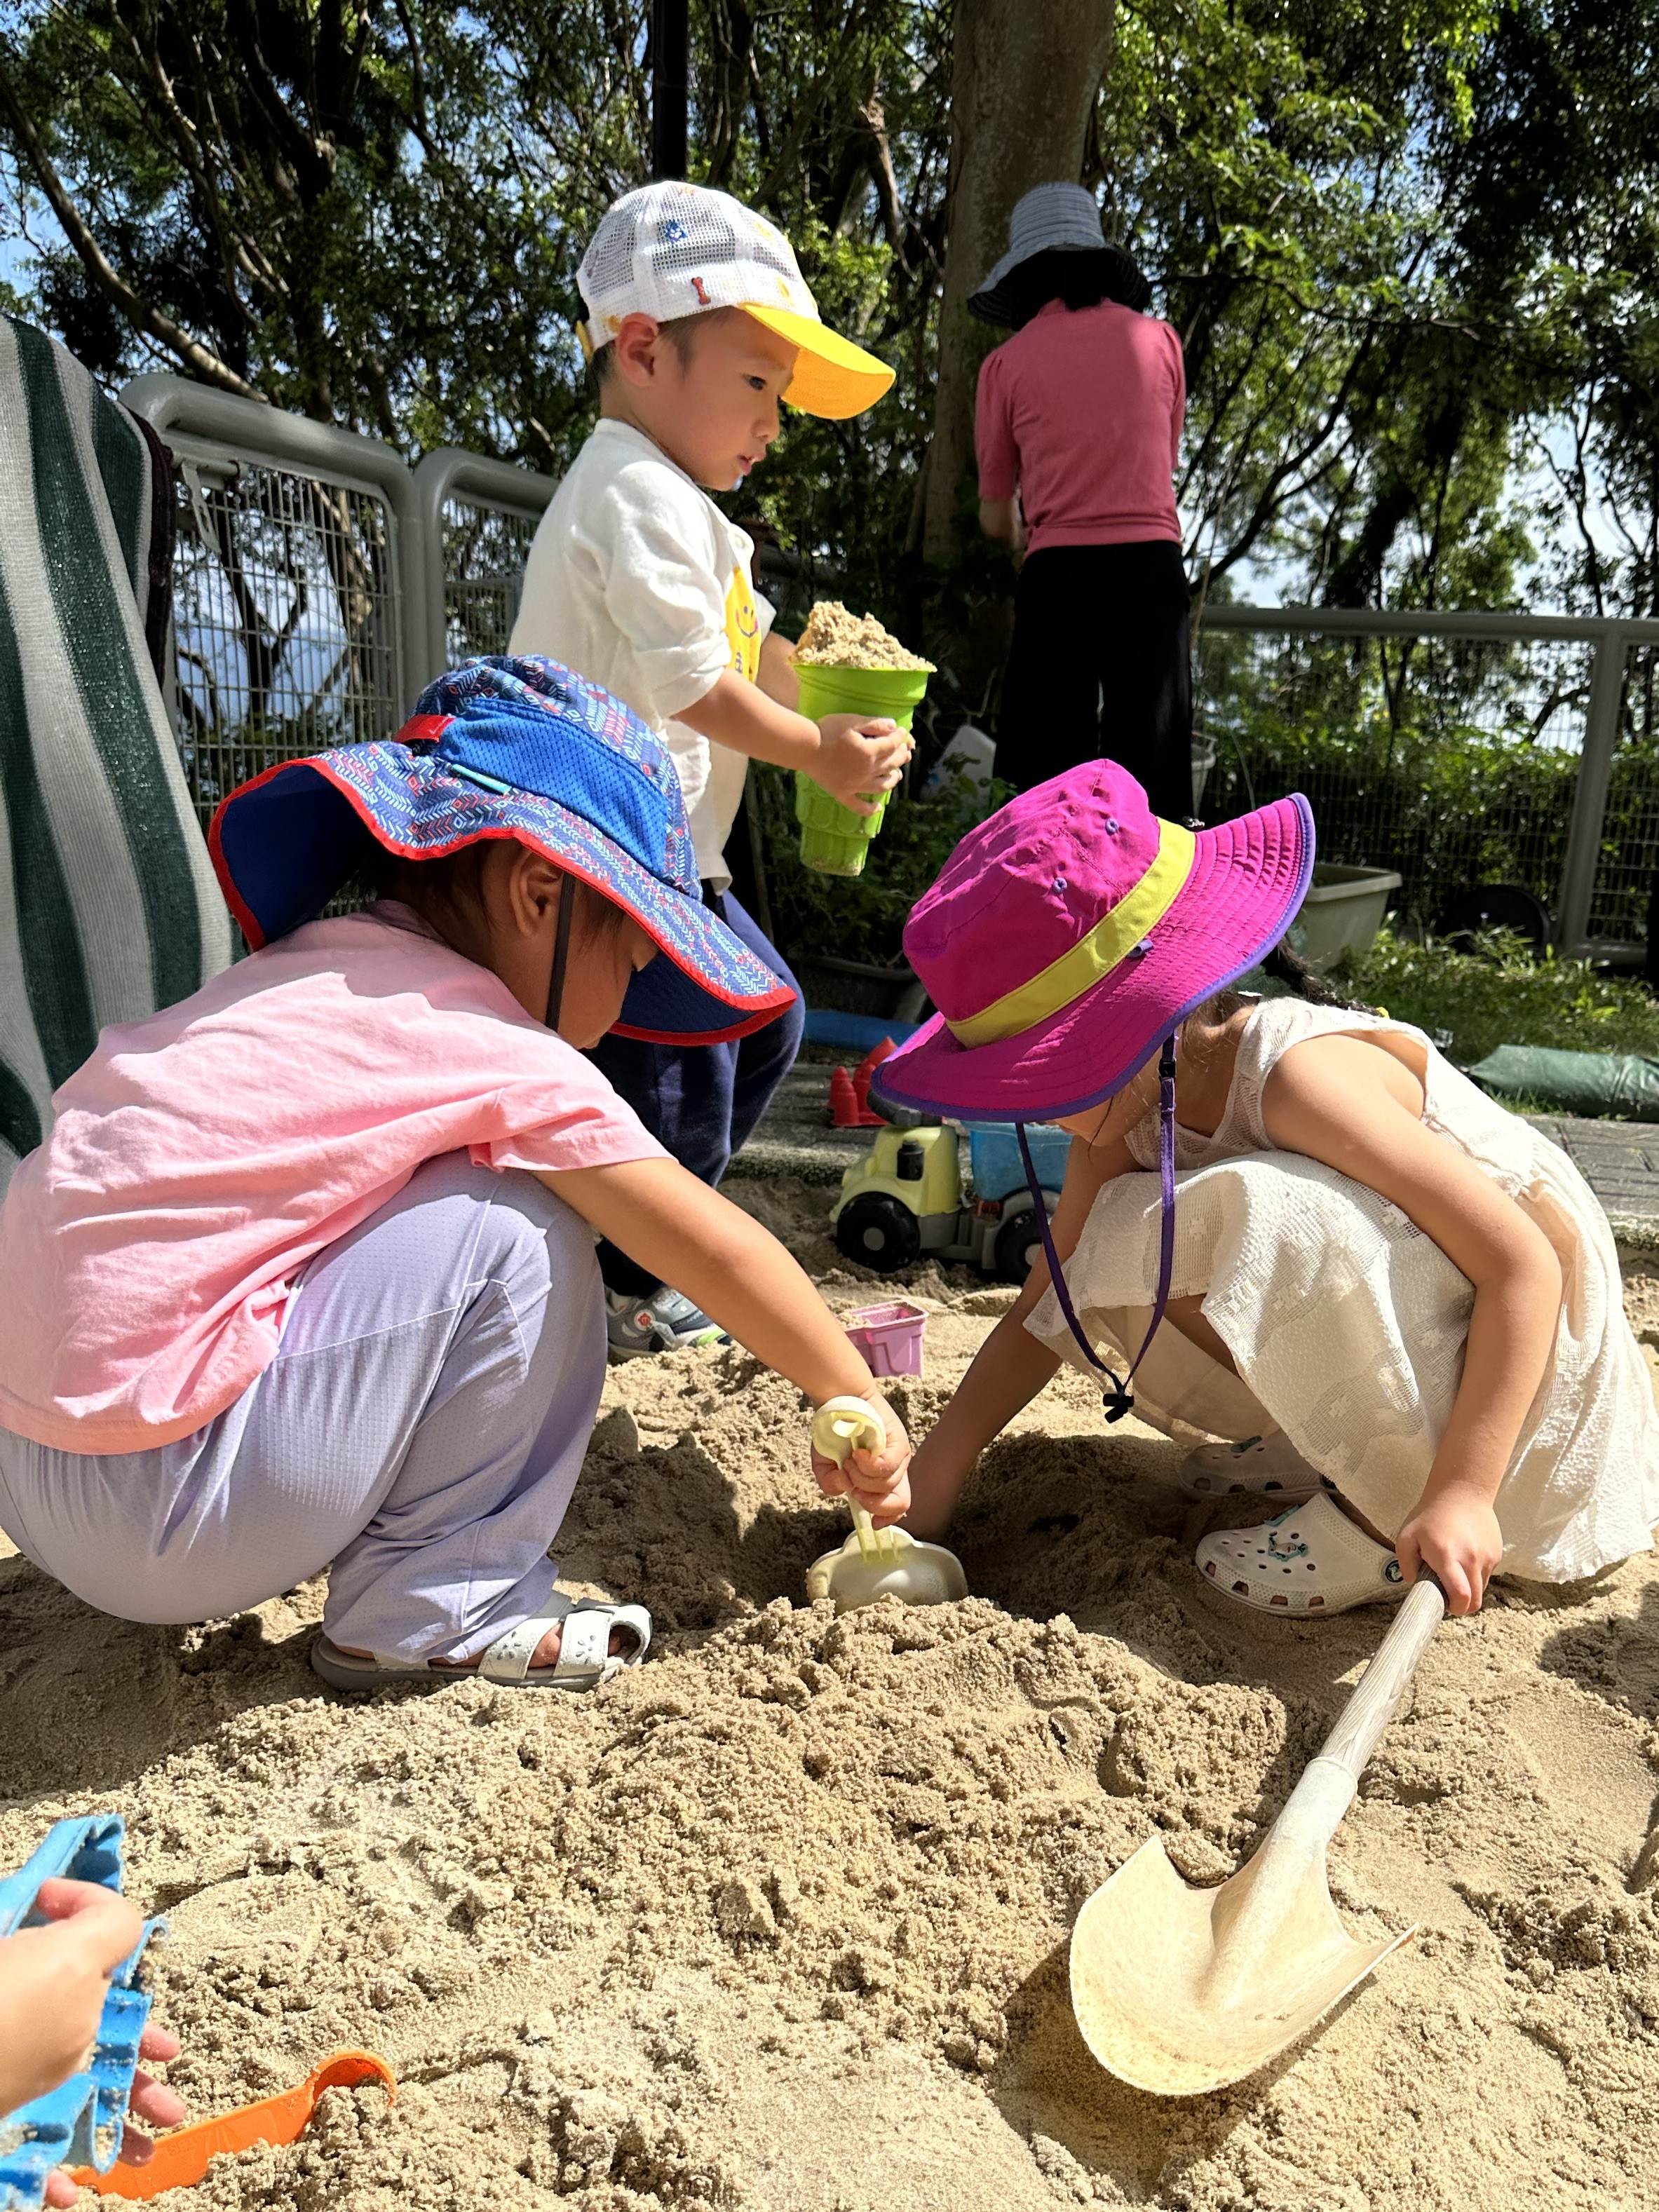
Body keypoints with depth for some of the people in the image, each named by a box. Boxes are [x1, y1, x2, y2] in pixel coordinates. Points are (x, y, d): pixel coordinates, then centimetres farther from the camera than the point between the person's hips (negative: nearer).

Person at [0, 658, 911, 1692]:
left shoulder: (321, 965, 10)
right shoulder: (491, 1048, -13)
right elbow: (718, 1248, -6)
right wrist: (859, 1401, 8)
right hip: (153, 1515, -9)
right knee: (516, 1235, -11)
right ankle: (433, 1615, 1)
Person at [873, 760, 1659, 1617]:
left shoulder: (1301, 1076, -31)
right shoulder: (1129, 1106, -8)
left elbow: (1526, 1263, -29)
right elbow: (1045, 1313, -2)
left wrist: (1460, 1492, -33)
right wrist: (926, 1486, -9)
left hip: (1525, 1337, -7)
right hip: (1394, 1324, 8)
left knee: (1259, 1220, -33)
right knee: (1116, 1264, -5)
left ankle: (1389, 1516, -15)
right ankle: (1342, 1442, 5)